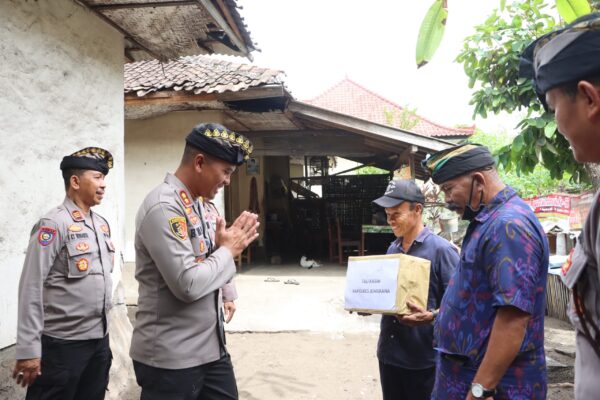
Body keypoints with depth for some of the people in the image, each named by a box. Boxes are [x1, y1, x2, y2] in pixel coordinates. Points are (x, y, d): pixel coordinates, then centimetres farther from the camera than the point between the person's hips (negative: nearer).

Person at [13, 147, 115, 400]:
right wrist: (28, 349, -16)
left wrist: (103, 331, 15)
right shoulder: (54, 224, -14)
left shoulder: (102, 224, 8)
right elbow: (31, 288, -16)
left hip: (99, 338, 7)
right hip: (62, 343, -7)